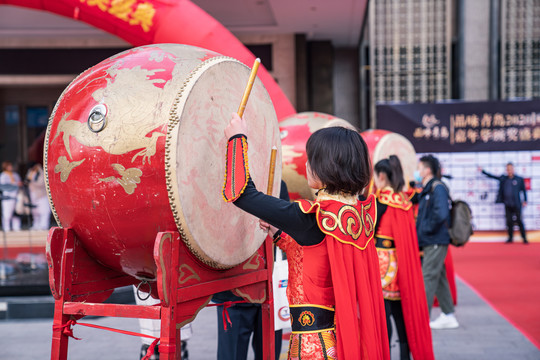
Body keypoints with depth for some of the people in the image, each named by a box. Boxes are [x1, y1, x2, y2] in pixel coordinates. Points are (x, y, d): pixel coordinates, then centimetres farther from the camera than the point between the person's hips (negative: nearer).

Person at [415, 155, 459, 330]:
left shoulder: (437, 187, -14)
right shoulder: (427, 189, 15)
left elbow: (441, 214, -25)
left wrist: (427, 229, -17)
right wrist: (420, 232, 9)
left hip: (436, 242, -10)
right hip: (430, 242, 10)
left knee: (428, 279, -7)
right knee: (438, 278, 14)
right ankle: (448, 316, 22)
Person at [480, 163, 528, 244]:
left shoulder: (519, 179, 0)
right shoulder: (503, 179, 8)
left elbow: (524, 190, 5)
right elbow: (492, 176, 13)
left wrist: (525, 201, 1)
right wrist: (483, 171, 12)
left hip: (516, 204, -3)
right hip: (507, 204, 3)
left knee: (519, 221, -3)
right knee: (509, 221, 6)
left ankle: (524, 238, 4)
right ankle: (510, 238, 15)